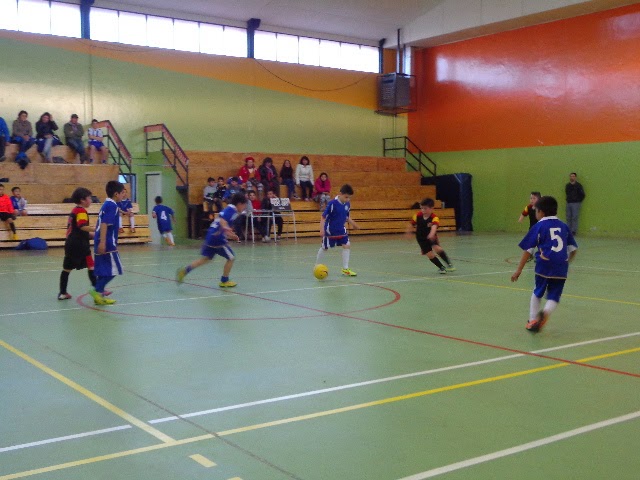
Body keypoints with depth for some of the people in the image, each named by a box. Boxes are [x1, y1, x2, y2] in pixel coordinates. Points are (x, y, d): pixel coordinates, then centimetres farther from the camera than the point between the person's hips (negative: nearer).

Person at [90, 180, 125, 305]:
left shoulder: (106, 204, 15)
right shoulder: (112, 206, -12)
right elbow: (104, 224, -22)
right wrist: (102, 242, -27)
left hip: (101, 243, 9)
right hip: (107, 244, -9)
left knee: (103, 270, 12)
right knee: (114, 269, -5)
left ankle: (99, 295, 13)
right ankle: (97, 290, -10)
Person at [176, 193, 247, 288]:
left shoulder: (228, 209, 19)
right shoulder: (232, 210, -10)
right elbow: (222, 219, -28)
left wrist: (230, 235, 30)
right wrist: (225, 227, -44)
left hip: (211, 236, 9)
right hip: (218, 238, -9)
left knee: (205, 259, 16)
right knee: (231, 258, 5)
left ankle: (184, 271, 9)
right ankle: (224, 281, 15)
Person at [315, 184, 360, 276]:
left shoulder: (347, 204, -5)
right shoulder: (332, 204, -24)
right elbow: (323, 217, -19)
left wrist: (353, 224, -2)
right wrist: (322, 229, -25)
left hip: (341, 230, 5)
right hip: (330, 230, -5)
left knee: (347, 245, -7)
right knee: (324, 248, 10)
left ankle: (345, 269, 0)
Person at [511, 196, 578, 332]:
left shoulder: (538, 227, 4)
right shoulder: (564, 226, 15)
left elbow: (528, 250, 0)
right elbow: (573, 249, 18)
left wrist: (518, 270, 3)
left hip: (544, 266, -2)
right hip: (561, 269, 2)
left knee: (537, 293, 21)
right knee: (554, 297, 8)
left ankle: (533, 320, 22)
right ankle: (545, 312, -21)